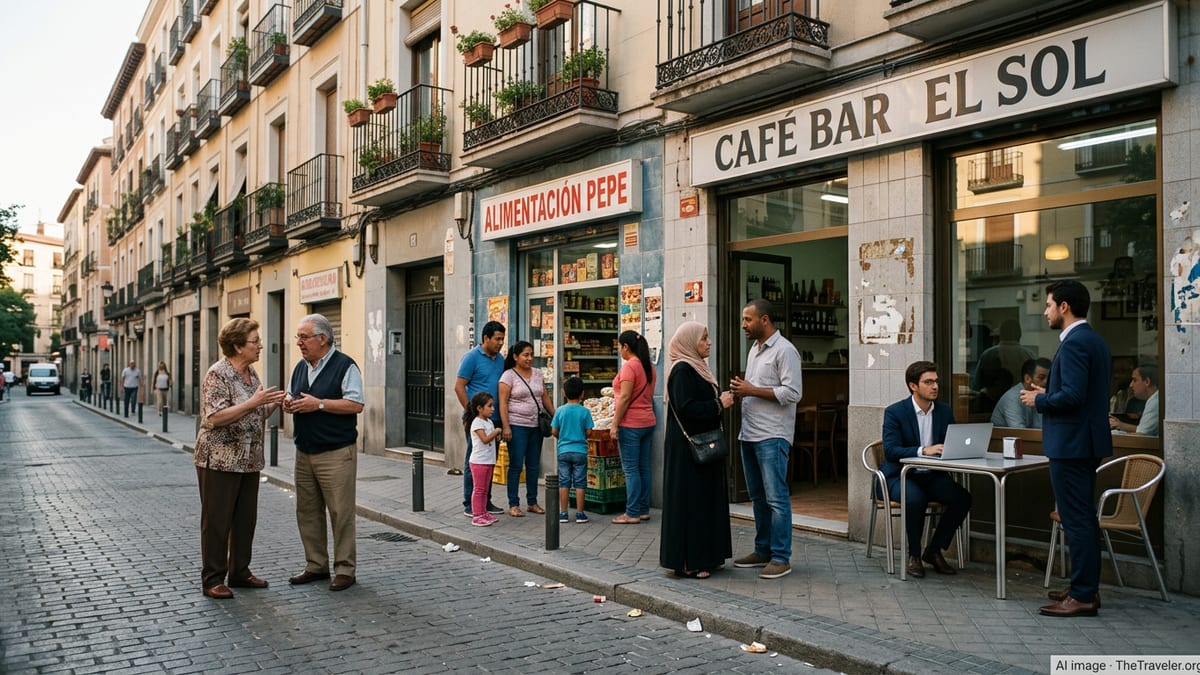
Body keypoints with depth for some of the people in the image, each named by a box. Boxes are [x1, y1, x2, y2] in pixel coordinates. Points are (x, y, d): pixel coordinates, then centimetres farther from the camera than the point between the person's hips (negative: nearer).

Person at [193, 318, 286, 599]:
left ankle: (240, 572, 26)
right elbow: (215, 418, -23)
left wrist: (274, 403, 1)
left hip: (249, 460, 8)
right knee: (217, 521, 2)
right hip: (220, 460, -8)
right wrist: (254, 401, -25)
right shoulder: (217, 374, -14)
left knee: (246, 519, 13)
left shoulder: (252, 372, 11)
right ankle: (212, 579, 12)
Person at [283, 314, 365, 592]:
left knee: (340, 513, -3)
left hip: (336, 454, -7)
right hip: (304, 452, 8)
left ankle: (345, 569, 7)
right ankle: (316, 565, 23)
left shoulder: (344, 366, -8)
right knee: (307, 512, 11)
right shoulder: (301, 368, 15)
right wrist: (288, 404, 0)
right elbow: (291, 400, 24)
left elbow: (356, 404, -16)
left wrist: (319, 404, -19)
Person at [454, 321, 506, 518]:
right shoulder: (472, 357, -8)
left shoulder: (500, 360, 14)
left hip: (495, 419, 7)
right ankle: (469, 505, 7)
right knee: (473, 461, -1)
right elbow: (459, 386, -9)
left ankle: (486, 502, 22)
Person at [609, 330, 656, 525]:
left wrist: (615, 424, -14)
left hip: (631, 423, -9)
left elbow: (625, 397, -18)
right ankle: (644, 510, 16)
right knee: (643, 468, 11)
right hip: (648, 422, 9)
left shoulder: (629, 366, -14)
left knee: (630, 469, -4)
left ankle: (632, 513, -1)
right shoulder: (649, 366, 12)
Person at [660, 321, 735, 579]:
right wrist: (719, 404, -16)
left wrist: (721, 400, 8)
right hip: (687, 448, -10)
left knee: (706, 499, 14)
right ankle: (686, 562, 2)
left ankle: (705, 556, 23)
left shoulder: (698, 368, 16)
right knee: (689, 501, -5)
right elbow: (686, 407, -24)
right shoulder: (682, 371, -15)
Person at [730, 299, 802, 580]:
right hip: (749, 434, 9)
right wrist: (741, 389, 4)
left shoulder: (784, 350, -10)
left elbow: (792, 392, -17)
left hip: (772, 436, -9)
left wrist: (752, 390, -16)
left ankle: (781, 558, 1)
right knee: (758, 497, 14)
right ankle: (763, 550, 24)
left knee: (776, 498, -6)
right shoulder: (754, 348, 18)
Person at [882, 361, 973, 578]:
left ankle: (933, 550, -1)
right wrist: (923, 451, -34)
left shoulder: (945, 411, 6)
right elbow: (890, 450, -21)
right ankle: (914, 555, -10)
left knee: (963, 497, -20)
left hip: (932, 475, 5)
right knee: (915, 499, -35)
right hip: (900, 475, -5)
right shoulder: (894, 412, -11)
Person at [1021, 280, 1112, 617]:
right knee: (1084, 517, 17)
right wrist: (1048, 394, 14)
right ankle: (1086, 586, 27)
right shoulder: (1095, 341, 14)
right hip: (1087, 441, 11)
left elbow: (1073, 395, -26)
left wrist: (1039, 400, -10)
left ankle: (1083, 596, 1)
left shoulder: (1074, 343, -18)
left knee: (1076, 519, -5)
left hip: (1071, 443, -11)